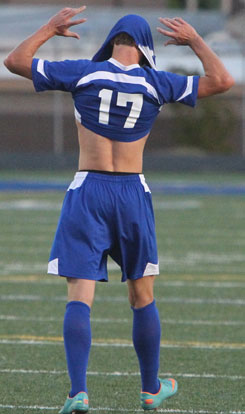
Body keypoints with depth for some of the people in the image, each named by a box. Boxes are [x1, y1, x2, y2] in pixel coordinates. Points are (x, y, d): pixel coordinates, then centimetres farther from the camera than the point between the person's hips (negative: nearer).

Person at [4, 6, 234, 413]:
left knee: (79, 298, -5)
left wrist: (50, 29, 18)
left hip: (87, 192, -1)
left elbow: (15, 61, 5)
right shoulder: (156, 83, 0)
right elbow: (222, 81, 5)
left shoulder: (83, 73, -2)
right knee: (143, 298, 15)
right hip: (133, 194, 1)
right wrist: (195, 41, 17)